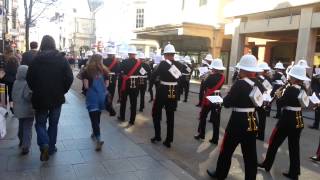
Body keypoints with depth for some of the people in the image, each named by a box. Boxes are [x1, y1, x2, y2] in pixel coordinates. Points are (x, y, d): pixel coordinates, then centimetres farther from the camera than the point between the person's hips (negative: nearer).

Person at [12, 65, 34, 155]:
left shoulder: (15, 82, 1)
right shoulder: (27, 83, -20)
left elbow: (13, 95, 9)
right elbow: (27, 96, -25)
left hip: (18, 109, 7)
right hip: (27, 110, -7)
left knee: (21, 126, 25)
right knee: (27, 128, -1)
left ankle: (21, 141, 41)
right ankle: (25, 147, -3)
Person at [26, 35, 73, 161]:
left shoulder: (36, 60, -5)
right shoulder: (61, 59, -5)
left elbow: (29, 78, -3)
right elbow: (69, 77, -9)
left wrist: (36, 91, 12)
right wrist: (62, 91, 5)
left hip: (40, 98, 0)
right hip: (57, 98, 1)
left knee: (40, 123, 14)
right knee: (53, 123, 16)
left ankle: (44, 144, -9)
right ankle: (51, 148, 23)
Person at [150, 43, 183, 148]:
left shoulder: (163, 63, -13)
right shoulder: (179, 65, 0)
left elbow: (153, 75, -10)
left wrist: (152, 83, 7)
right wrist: (179, 92, 13)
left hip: (162, 91, -4)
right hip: (174, 92, 4)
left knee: (156, 114, 15)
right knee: (170, 117, 10)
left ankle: (157, 136, 16)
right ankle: (169, 141, 14)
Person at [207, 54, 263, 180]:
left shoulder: (239, 84, -19)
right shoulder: (258, 84, 1)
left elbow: (226, 103, -16)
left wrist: (228, 96, 1)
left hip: (238, 121, -6)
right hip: (252, 121, 6)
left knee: (227, 149, 13)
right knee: (250, 153, 13)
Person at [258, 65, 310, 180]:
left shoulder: (290, 89, -19)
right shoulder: (303, 89, 3)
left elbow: (280, 104, -16)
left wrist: (278, 95, 1)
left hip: (287, 120, -7)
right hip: (298, 120, 7)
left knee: (274, 142, 10)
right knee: (294, 146, 13)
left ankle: (267, 165, 24)